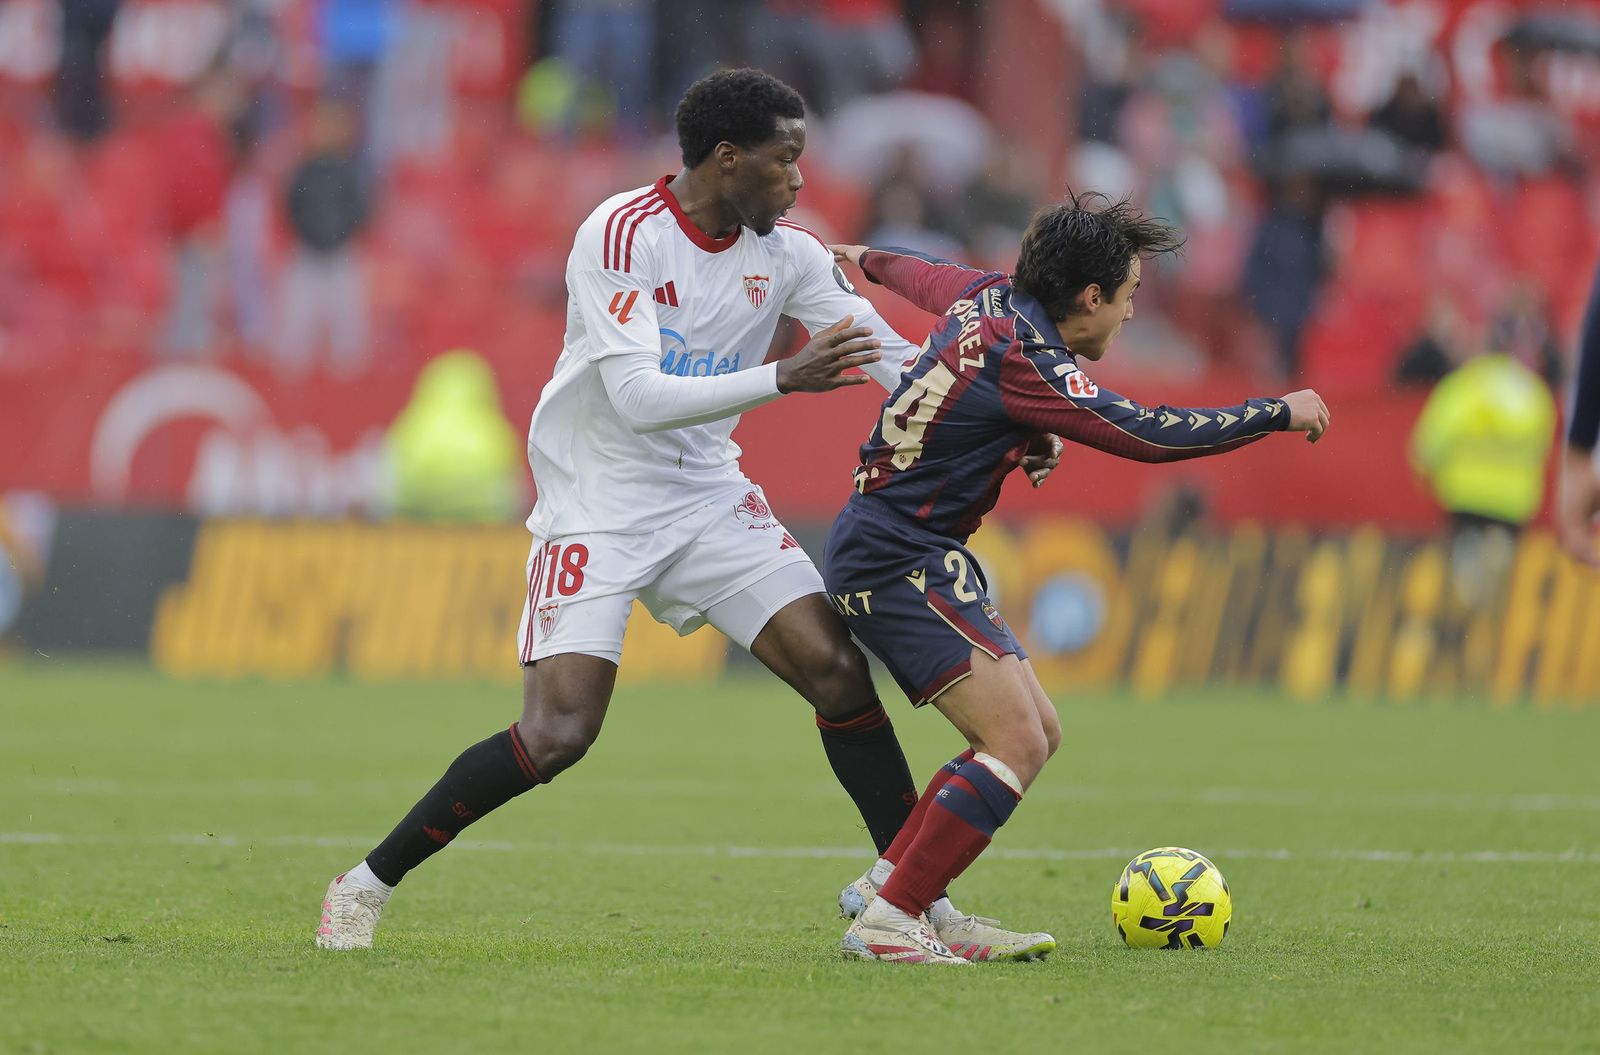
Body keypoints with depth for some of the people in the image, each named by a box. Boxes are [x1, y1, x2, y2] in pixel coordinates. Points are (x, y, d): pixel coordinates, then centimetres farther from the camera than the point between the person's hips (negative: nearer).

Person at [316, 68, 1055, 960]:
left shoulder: (787, 253, -1)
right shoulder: (621, 234, -18)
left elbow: (895, 359, -1)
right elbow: (638, 395, -27)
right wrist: (785, 380, -34)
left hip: (709, 494, 6)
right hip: (597, 507, -6)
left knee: (838, 667, -9)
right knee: (558, 734, -17)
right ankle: (367, 887, -1)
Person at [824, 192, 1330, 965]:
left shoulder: (989, 297, 6)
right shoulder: (1024, 361, -22)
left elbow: (925, 277, 29)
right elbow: (1147, 435, -24)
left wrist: (869, 259, 53)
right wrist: (1280, 414, -13)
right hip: (898, 560, -11)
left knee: (1037, 733, 11)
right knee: (1016, 741, -19)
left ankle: (886, 882, 14)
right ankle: (886, 922, -18)